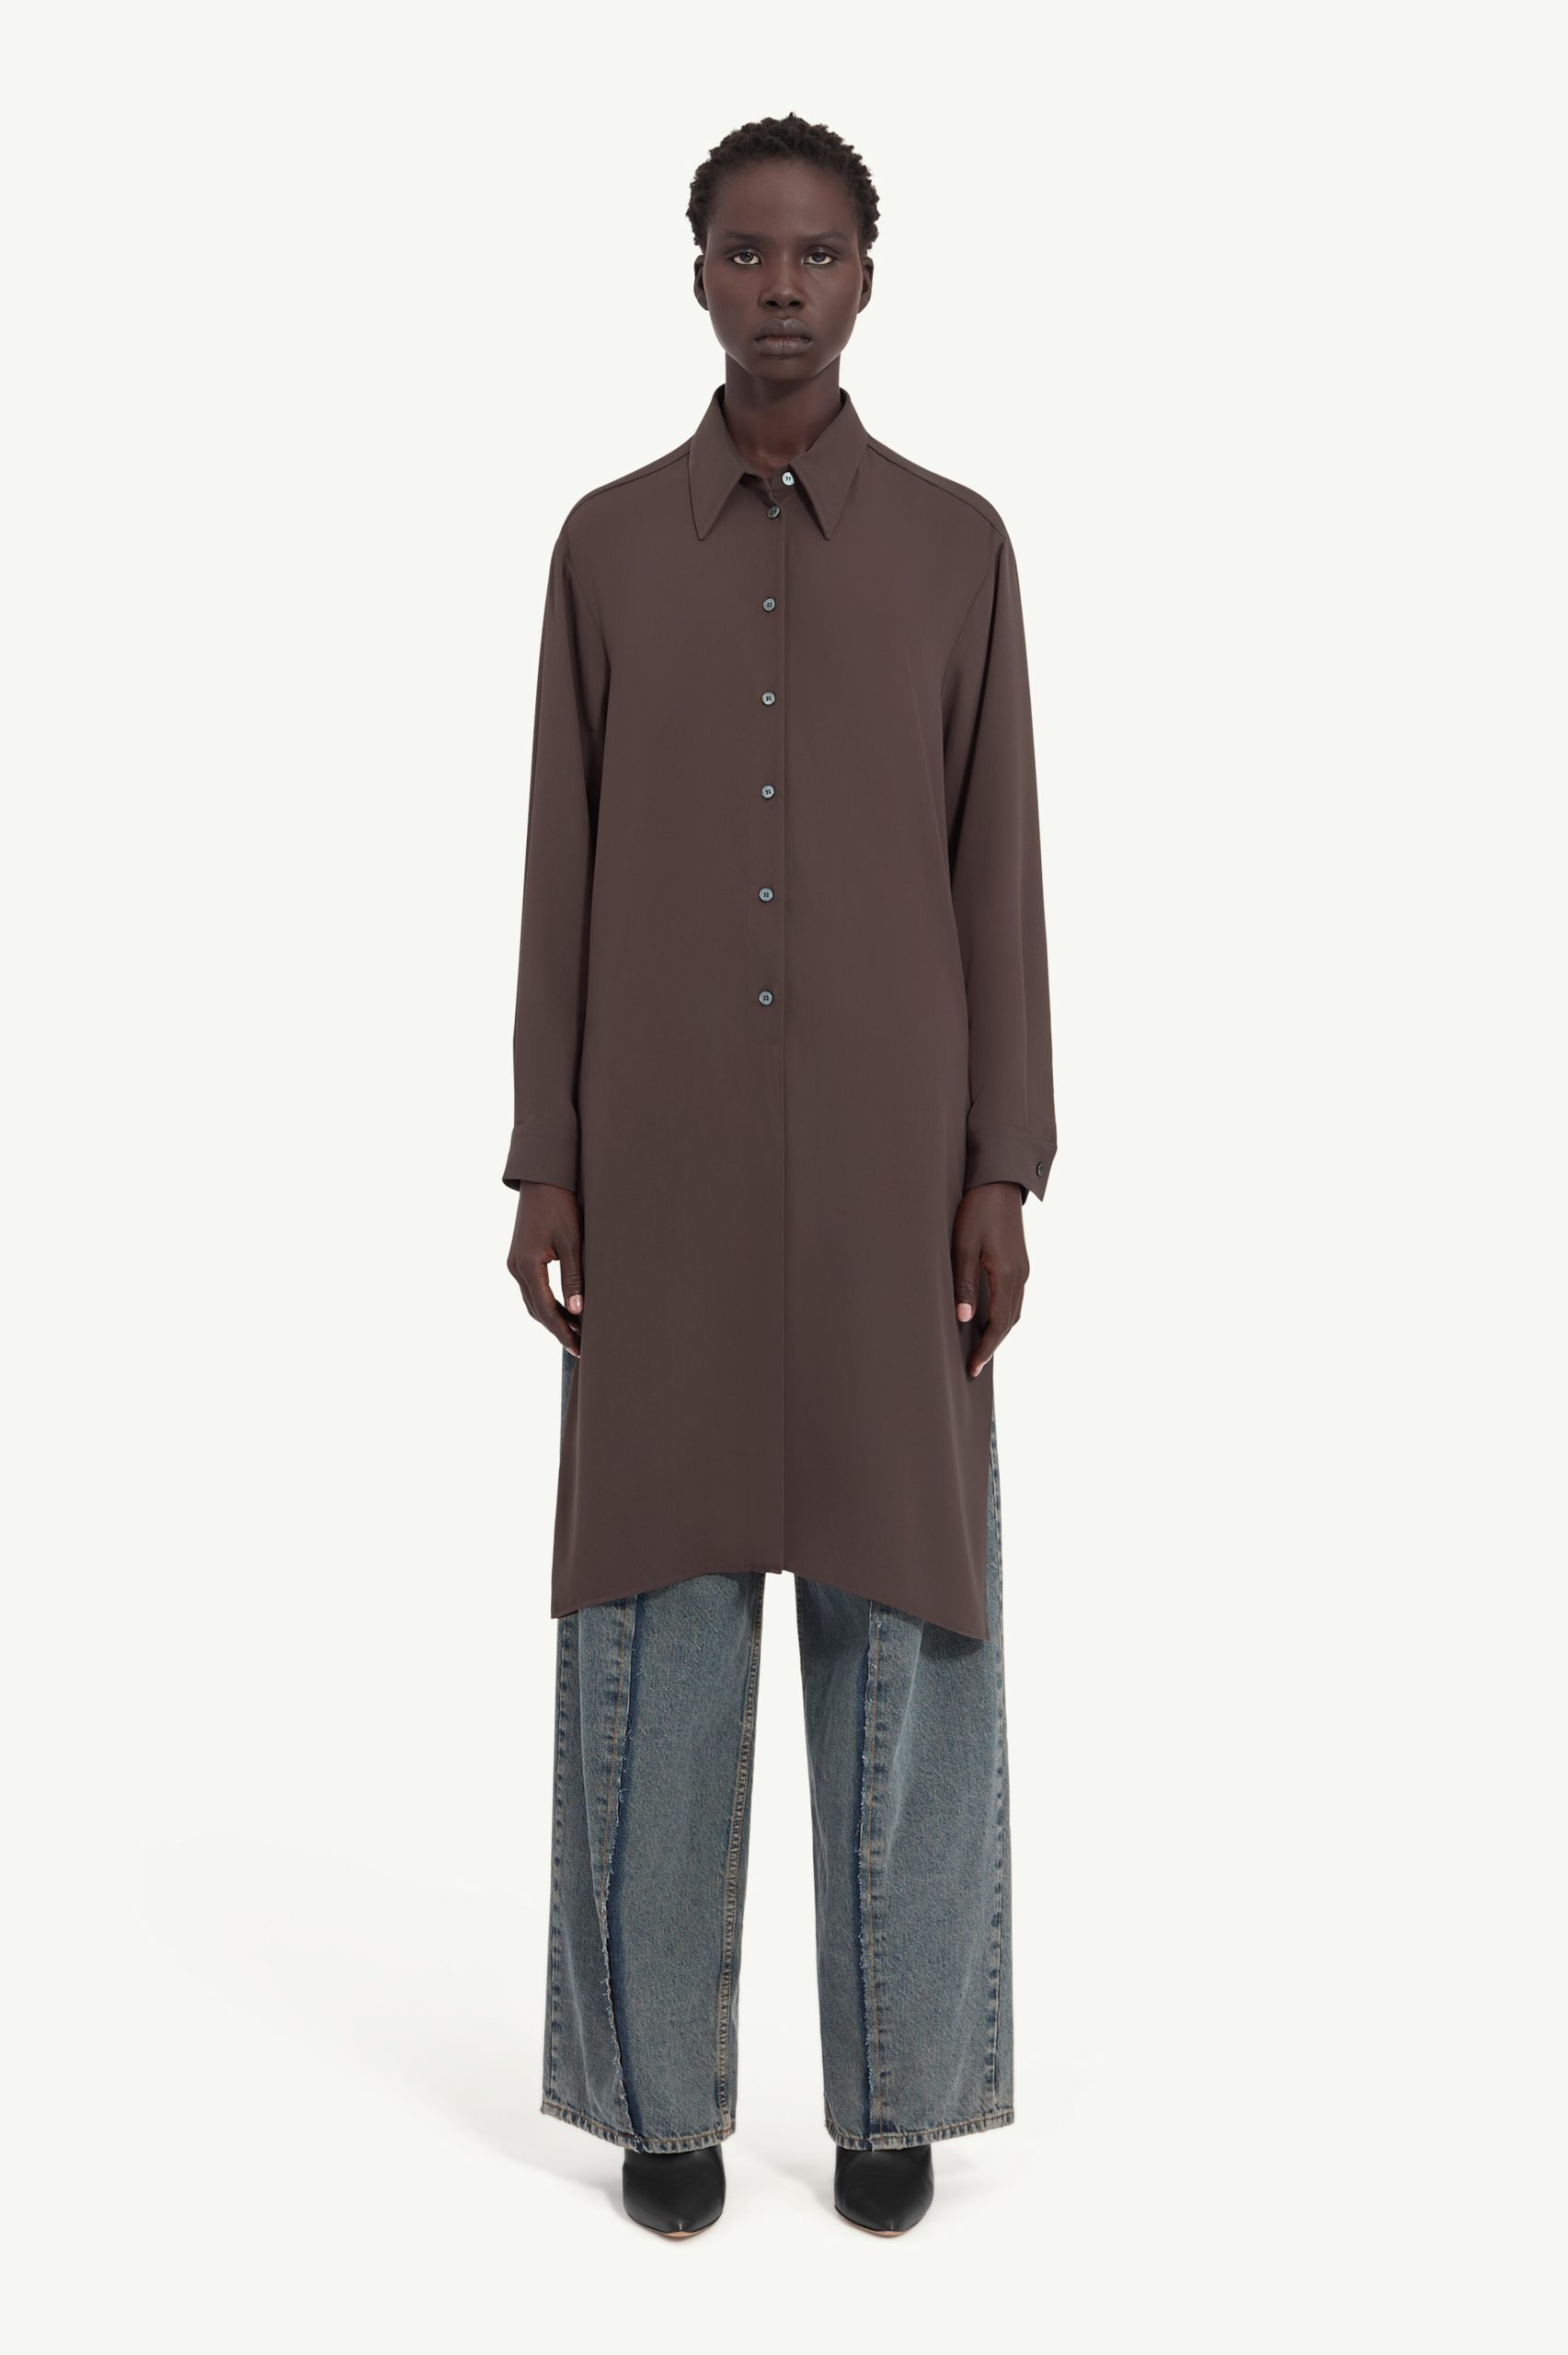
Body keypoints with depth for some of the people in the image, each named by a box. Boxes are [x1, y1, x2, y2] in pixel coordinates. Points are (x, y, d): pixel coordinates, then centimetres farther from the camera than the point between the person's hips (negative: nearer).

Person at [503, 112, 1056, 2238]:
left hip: (890, 1161, 0)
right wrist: (545, 1165, 0)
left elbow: (998, 871, 4)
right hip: (664, 1162, 1)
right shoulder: (606, 544, 9)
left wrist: (1004, 1173, -4)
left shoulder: (957, 544, 7)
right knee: (657, 1607, 1)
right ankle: (663, 2083, 16)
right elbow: (565, 872, 6)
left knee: (901, 1603, 2)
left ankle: (896, 2083, 17)